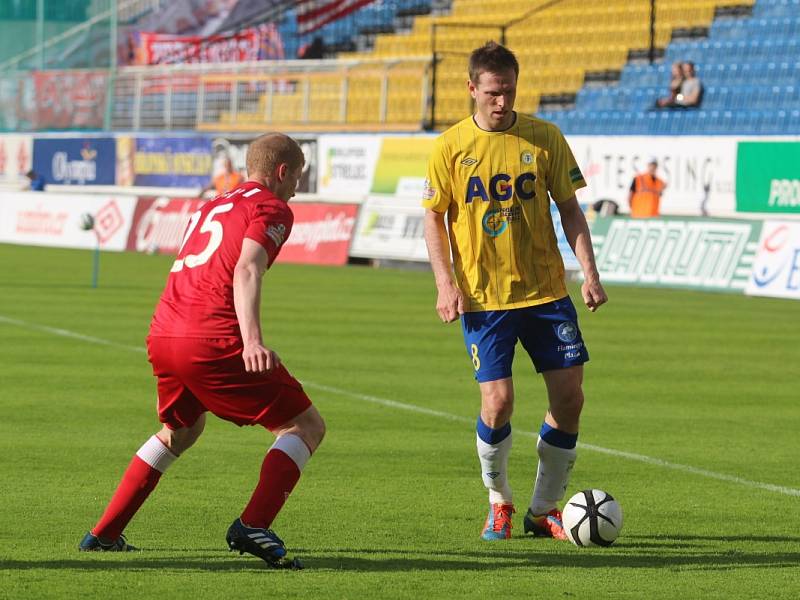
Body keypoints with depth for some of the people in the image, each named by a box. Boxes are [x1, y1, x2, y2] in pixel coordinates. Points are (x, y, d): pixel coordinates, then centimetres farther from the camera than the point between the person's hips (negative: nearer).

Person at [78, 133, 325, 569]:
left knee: (180, 431, 33)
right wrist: (252, 340, -28)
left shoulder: (211, 207, 27)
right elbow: (246, 271, -15)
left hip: (161, 336, 8)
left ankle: (104, 533, 31)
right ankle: (252, 526, -17)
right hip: (212, 341, -8)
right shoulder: (272, 208, 2)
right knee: (306, 426, 1)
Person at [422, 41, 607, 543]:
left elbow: (569, 207, 6)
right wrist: (446, 284, -8)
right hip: (483, 295, -2)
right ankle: (499, 502, 16)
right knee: (498, 402, -10)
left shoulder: (544, 138, 1)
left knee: (569, 396, -2)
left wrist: (590, 272, -3)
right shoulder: (451, 146, -3)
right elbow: (435, 217, 2)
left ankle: (544, 510, 14)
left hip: (546, 291, 2)